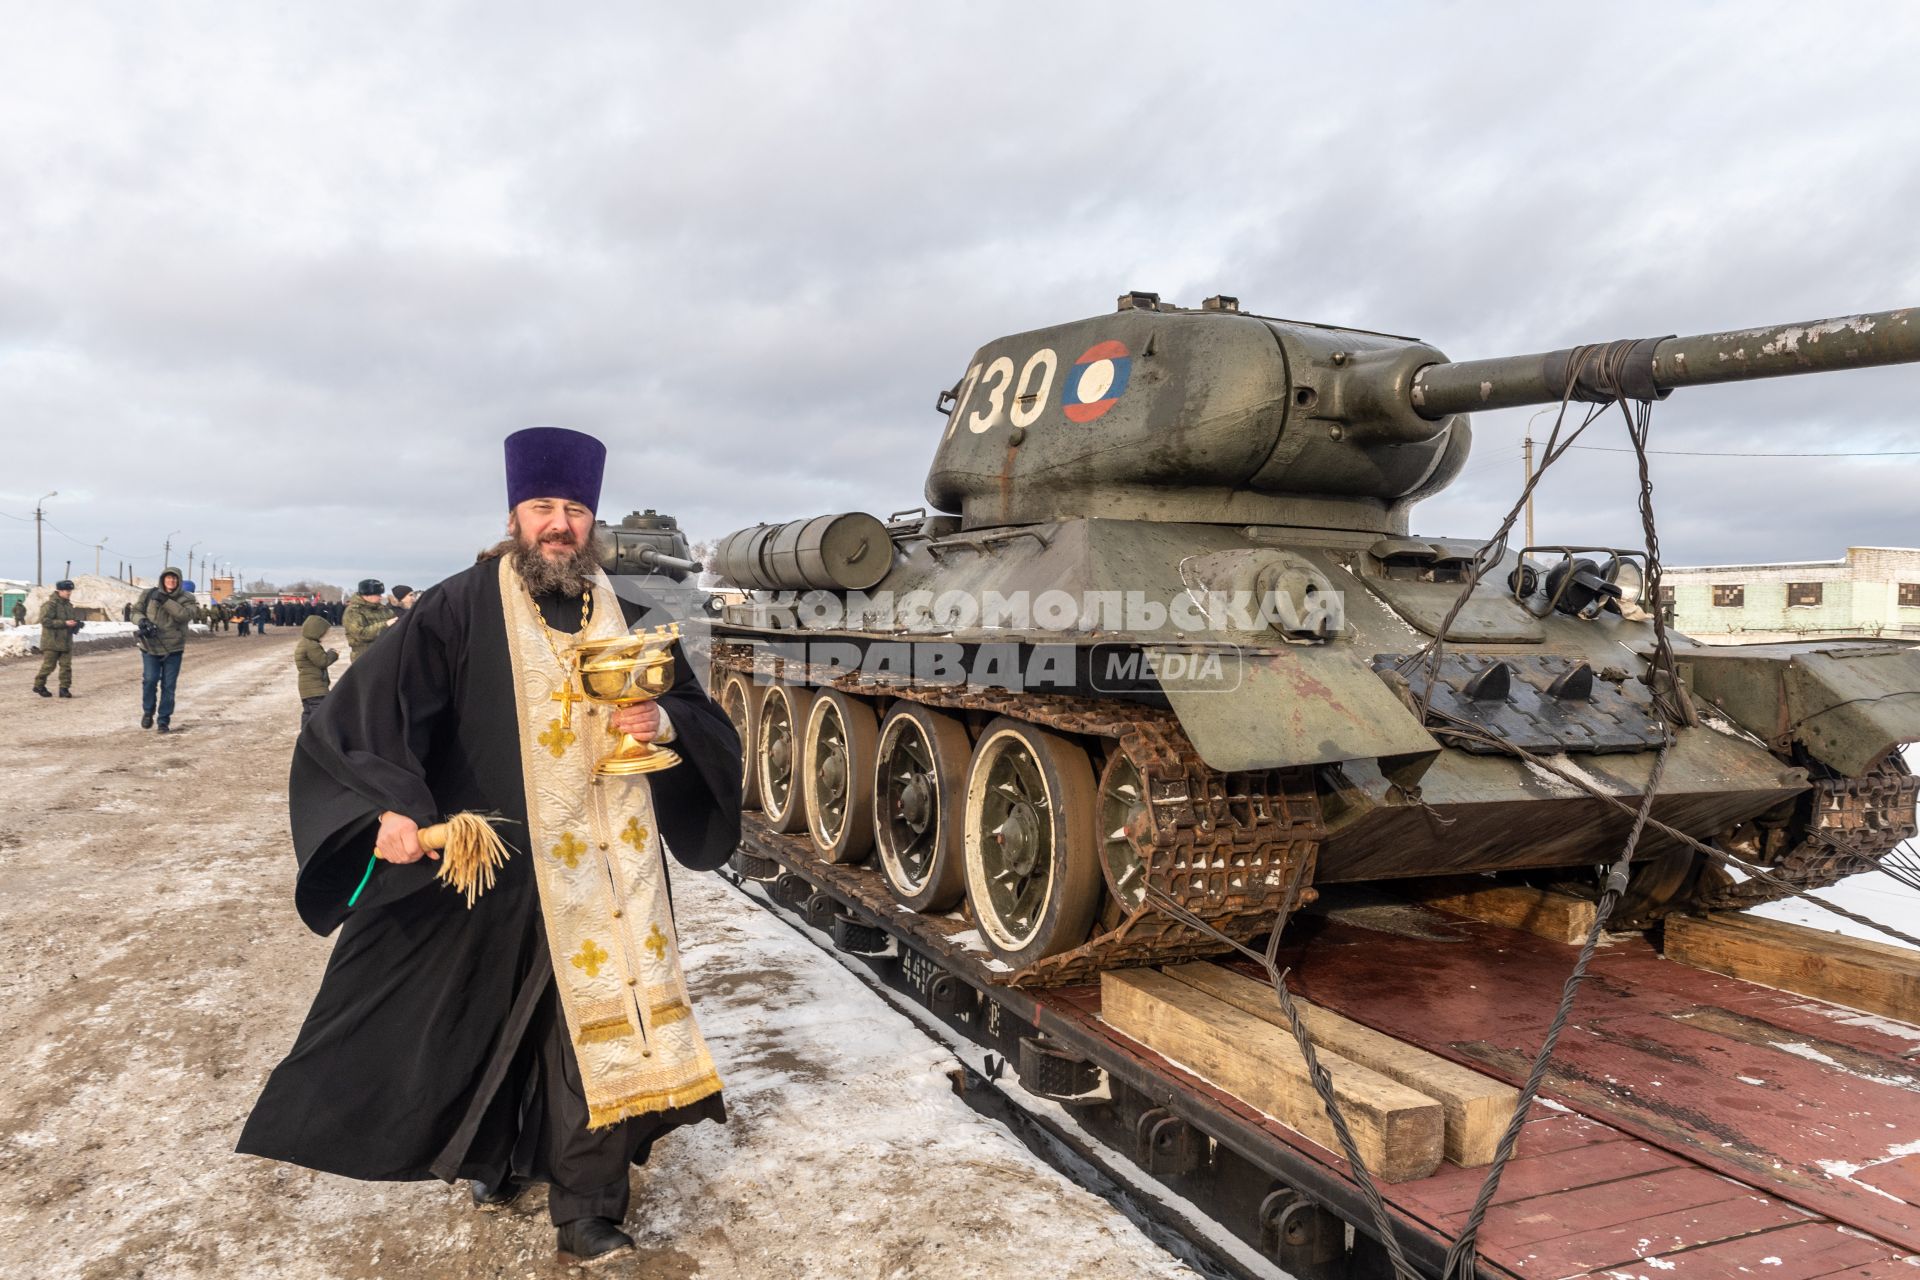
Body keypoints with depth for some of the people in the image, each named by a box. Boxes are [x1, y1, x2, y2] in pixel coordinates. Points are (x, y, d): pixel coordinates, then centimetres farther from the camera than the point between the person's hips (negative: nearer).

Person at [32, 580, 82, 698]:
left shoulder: (69, 605, 13)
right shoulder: (50, 604, -12)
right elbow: (45, 621, -20)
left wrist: (77, 624, 3)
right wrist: (65, 623, -23)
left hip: (66, 641, 7)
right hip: (52, 641, -7)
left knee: (66, 665, 2)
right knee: (49, 665, 0)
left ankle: (64, 688, 6)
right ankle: (39, 685, 17)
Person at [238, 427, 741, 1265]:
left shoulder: (626, 622, 6)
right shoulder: (460, 611, -6)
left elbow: (705, 720, 11)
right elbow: (367, 709, -11)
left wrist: (665, 721, -12)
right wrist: (393, 803, -26)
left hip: (605, 873, 2)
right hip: (494, 868, -2)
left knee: (599, 1030, 2)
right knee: (490, 1022, 15)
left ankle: (588, 1213, 16)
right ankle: (496, 1156, 41)